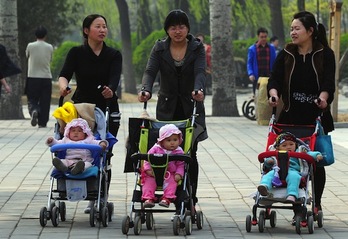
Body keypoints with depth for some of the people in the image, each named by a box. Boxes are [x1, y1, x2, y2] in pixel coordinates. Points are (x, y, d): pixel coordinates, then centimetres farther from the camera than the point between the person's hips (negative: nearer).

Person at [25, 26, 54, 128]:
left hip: (32, 78, -1)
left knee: (32, 100, 6)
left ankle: (34, 111, -24)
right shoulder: (49, 47, -2)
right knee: (45, 102, 7)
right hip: (46, 77, 1)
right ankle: (42, 122, 6)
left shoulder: (30, 46, -5)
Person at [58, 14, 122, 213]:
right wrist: (63, 86, -39)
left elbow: (115, 78, -18)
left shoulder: (114, 55, 0)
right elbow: (64, 75, -15)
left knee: (104, 155, -2)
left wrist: (110, 90, -42)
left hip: (108, 111, 0)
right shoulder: (77, 53, -1)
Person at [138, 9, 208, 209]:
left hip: (190, 107, -1)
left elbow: (200, 71, -16)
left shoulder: (197, 48, -1)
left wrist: (198, 89, -38)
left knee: (190, 154, -2)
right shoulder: (160, 48, 2)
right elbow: (150, 71, -10)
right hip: (167, 108, 1)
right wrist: (146, 90, -31)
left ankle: (191, 198, 2)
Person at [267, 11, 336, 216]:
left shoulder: (325, 54, 1)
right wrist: (274, 94, -22)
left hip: (317, 116, -1)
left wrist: (322, 97, -30)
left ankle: (316, 204, 15)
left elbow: (328, 82, -9)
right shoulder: (286, 55, 8)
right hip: (292, 116, 1)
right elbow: (275, 79, 0)